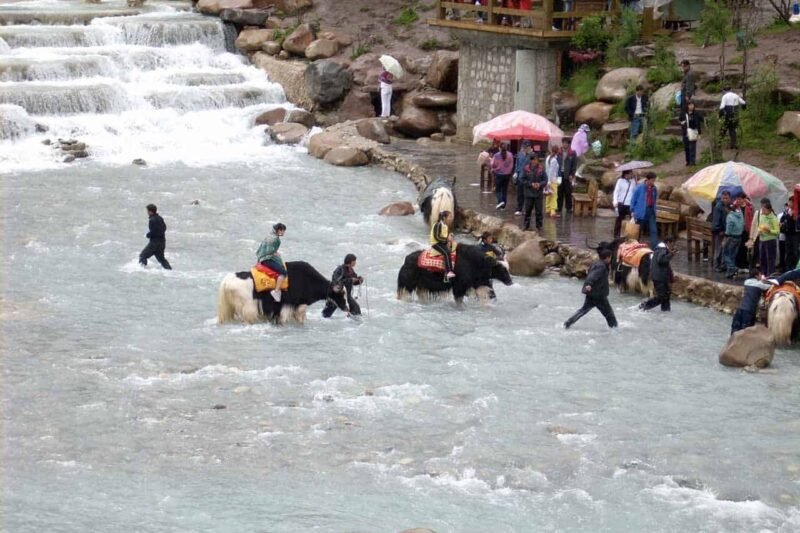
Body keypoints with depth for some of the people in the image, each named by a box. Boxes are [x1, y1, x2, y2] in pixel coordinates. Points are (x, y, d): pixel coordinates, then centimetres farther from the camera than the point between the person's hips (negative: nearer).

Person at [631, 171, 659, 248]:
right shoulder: (640, 188, -10)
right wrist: (633, 211, -4)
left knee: (654, 230, -6)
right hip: (641, 211, -4)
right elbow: (633, 199, -4)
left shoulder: (654, 189, 4)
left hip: (651, 211, 4)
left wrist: (654, 209, 12)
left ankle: (655, 248, -9)